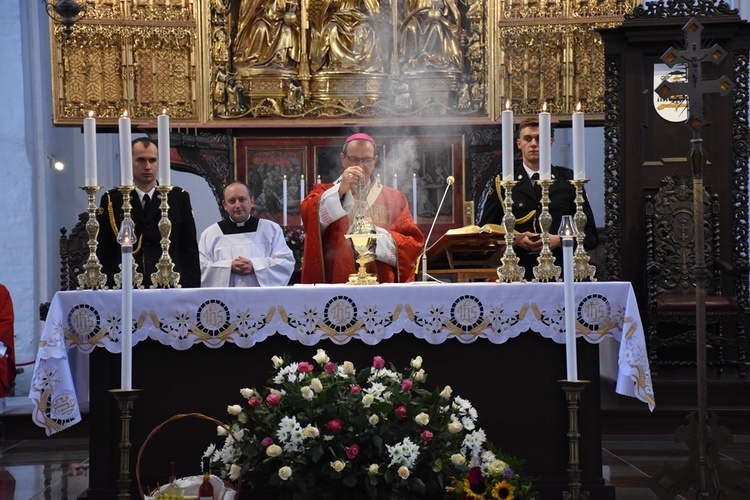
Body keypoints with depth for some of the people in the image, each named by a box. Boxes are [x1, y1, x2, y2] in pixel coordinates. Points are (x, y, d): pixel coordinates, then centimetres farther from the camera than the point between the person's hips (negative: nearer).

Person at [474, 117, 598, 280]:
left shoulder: (569, 181, 13)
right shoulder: (500, 183, 10)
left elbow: (591, 236, 11)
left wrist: (559, 241, -6)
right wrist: (515, 240, -9)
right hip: (516, 275, -1)